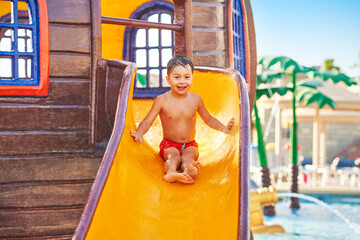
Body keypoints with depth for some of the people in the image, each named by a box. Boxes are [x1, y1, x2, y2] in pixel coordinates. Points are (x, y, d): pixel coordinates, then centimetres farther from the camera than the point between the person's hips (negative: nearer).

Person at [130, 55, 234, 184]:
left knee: (188, 156, -32)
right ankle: (171, 172, -66)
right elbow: (147, 121, -6)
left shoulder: (195, 99, 2)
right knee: (174, 156, -33)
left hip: (190, 145, 1)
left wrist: (223, 128, 3)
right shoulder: (162, 100, -7)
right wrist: (139, 133, -26)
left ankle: (188, 170, -65)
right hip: (169, 145, -1)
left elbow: (209, 119, 17)